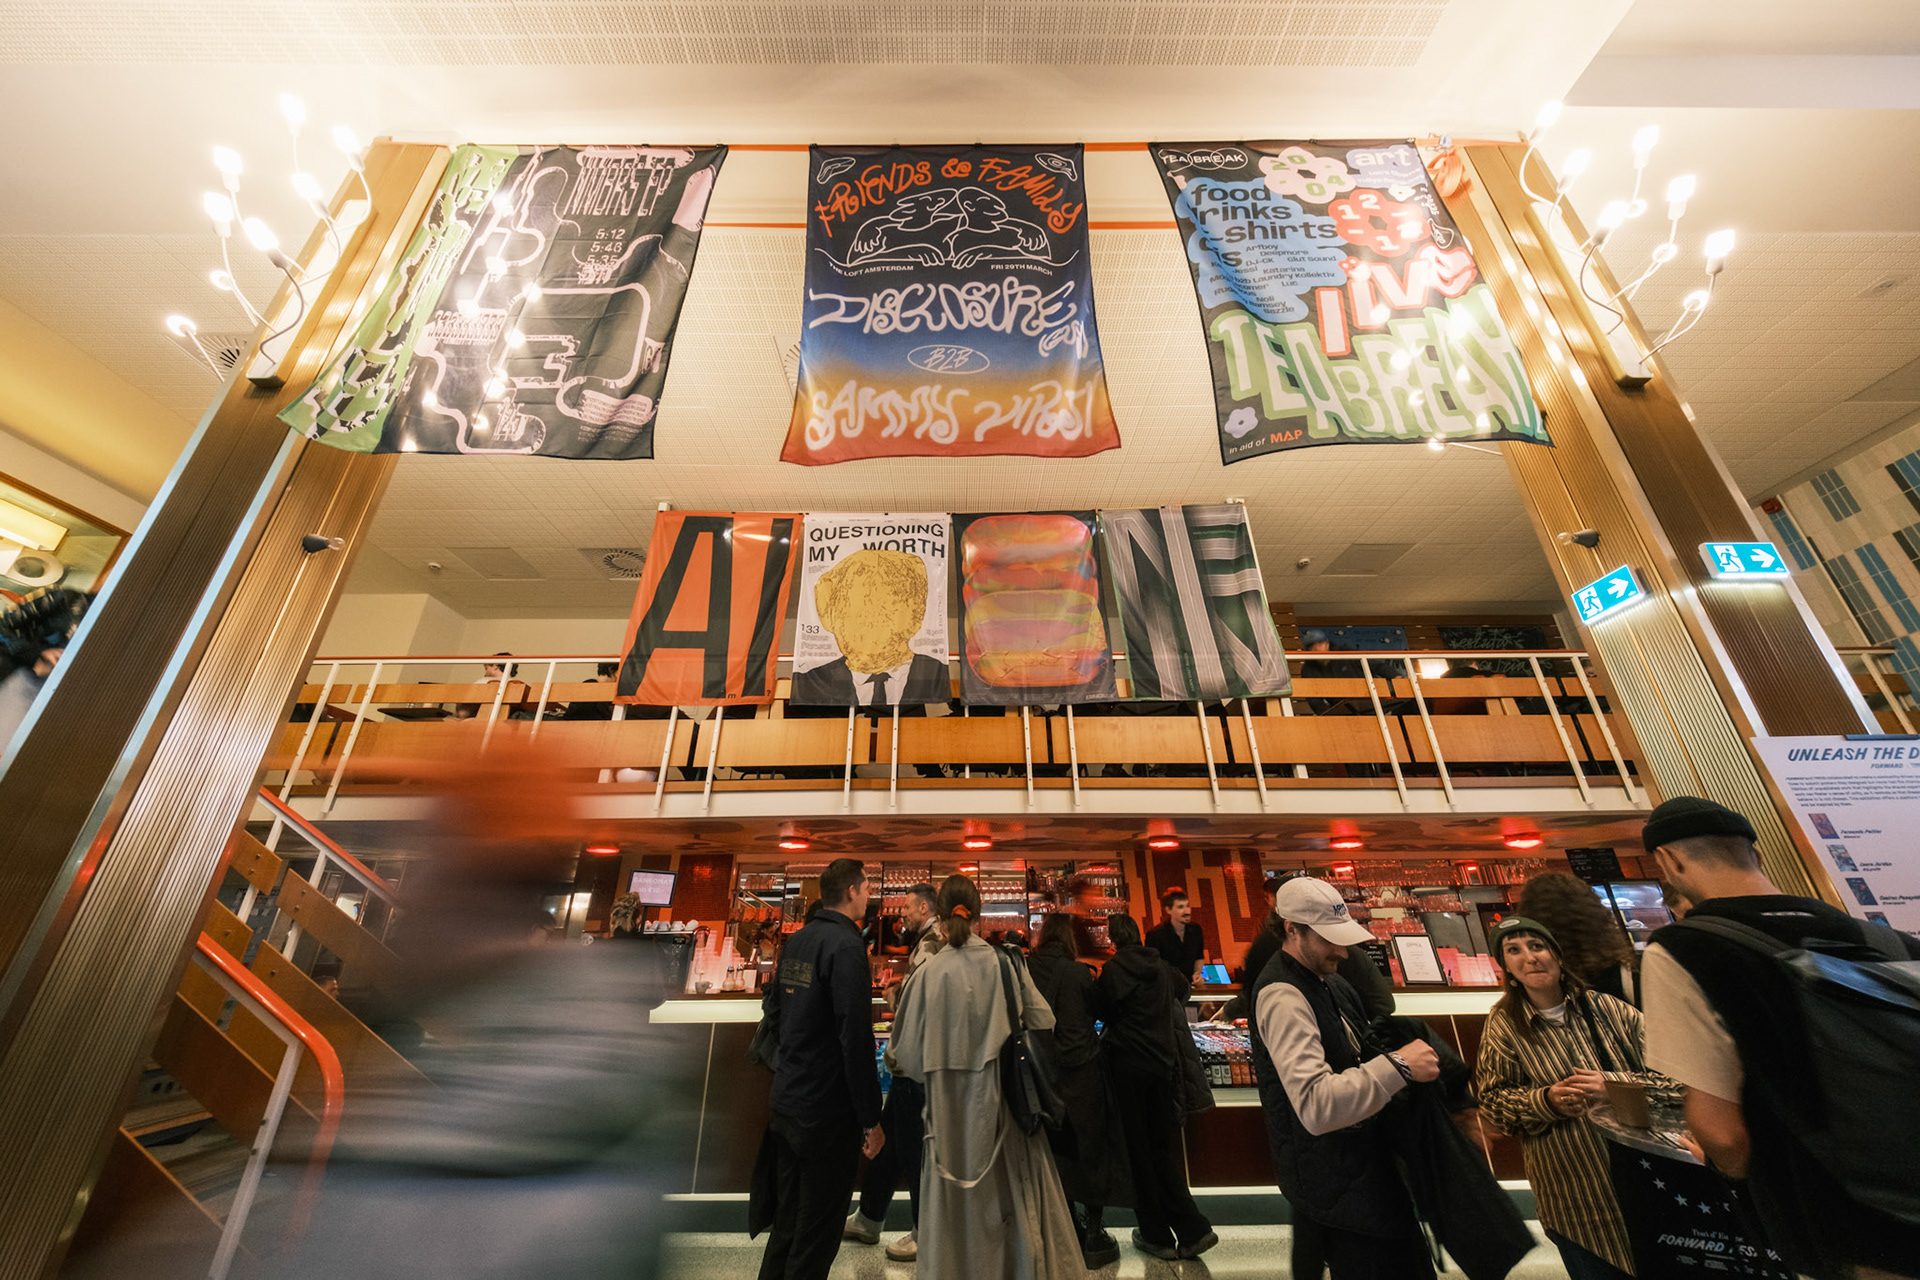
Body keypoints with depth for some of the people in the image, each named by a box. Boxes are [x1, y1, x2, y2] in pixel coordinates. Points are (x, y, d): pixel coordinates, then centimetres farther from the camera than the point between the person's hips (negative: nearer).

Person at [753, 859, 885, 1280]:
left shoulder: (795, 941, 4)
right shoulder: (846, 945, -22)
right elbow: (856, 1039, -24)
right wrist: (871, 1119, -16)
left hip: (785, 1105, 8)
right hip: (828, 1114, -8)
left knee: (786, 1224, 22)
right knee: (816, 1236, 10)